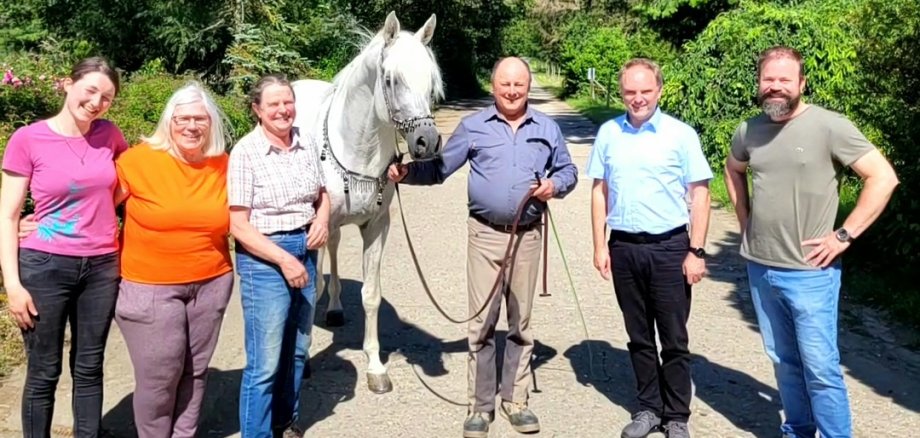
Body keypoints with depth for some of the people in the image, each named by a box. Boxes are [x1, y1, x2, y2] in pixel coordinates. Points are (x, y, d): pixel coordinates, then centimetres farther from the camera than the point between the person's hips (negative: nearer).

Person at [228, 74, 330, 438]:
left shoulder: (306, 144, 2)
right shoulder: (245, 153, -14)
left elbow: (322, 193, 17)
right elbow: (238, 225, -16)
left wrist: (322, 219, -5)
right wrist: (284, 259, -20)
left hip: (305, 252, 6)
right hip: (264, 258, -6)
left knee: (297, 350, 20)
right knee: (265, 362, 0)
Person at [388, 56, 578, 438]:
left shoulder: (547, 128, 7)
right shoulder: (473, 126, 2)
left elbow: (568, 170, 13)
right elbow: (439, 167, 2)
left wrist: (556, 185, -9)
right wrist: (406, 173, -15)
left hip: (528, 235, 2)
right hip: (485, 234, -1)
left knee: (521, 322, 10)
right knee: (481, 323, 1)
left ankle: (515, 400, 23)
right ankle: (480, 405, 12)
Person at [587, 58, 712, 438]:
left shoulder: (680, 134, -5)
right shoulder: (609, 133, 4)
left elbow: (699, 196, -4)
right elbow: (599, 191, 9)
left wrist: (697, 252, -9)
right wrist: (600, 246, 4)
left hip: (669, 248, -3)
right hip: (624, 248, 3)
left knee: (674, 339, 6)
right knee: (638, 336, 14)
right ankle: (648, 408, 28)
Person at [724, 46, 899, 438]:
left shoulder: (829, 126, -12)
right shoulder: (749, 131, 4)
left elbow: (883, 178, -14)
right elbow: (733, 170, 26)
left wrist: (843, 235, -14)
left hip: (809, 273, -5)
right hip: (759, 268, 6)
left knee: (819, 367, -1)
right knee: (784, 361, 17)